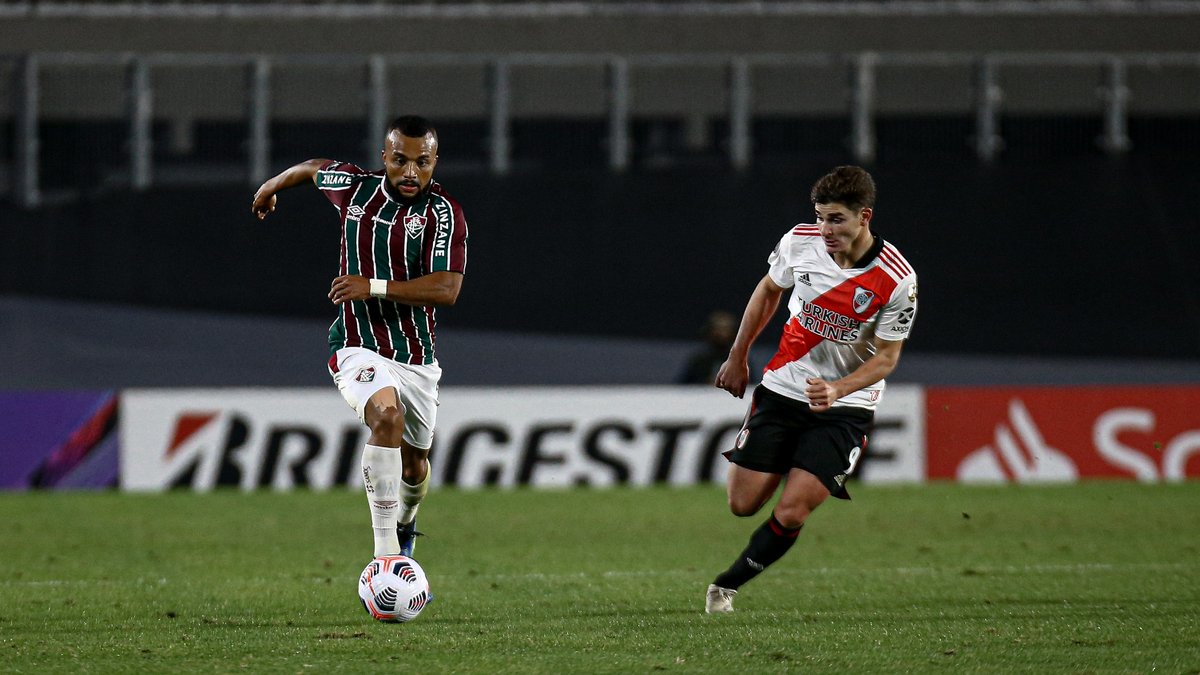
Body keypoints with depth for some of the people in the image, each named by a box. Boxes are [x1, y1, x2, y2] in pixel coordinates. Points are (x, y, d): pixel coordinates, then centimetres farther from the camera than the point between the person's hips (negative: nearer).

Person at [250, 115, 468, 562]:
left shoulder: (443, 213, -11)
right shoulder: (354, 187, -1)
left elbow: (447, 289, -21)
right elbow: (313, 169, 22)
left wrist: (375, 286, -28)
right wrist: (270, 187, 40)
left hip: (417, 357, 1)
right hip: (358, 348, -1)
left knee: (414, 465, 17)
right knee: (387, 415, -32)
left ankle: (404, 524, 55)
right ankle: (385, 555, -35)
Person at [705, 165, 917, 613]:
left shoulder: (897, 281, -20)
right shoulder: (800, 242, -11)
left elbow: (886, 357, -9)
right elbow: (768, 291, 10)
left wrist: (837, 390, -25)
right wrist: (737, 357, 15)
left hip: (845, 406, -3)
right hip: (782, 388, 3)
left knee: (790, 514, -13)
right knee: (743, 504, -1)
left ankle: (728, 584, 10)